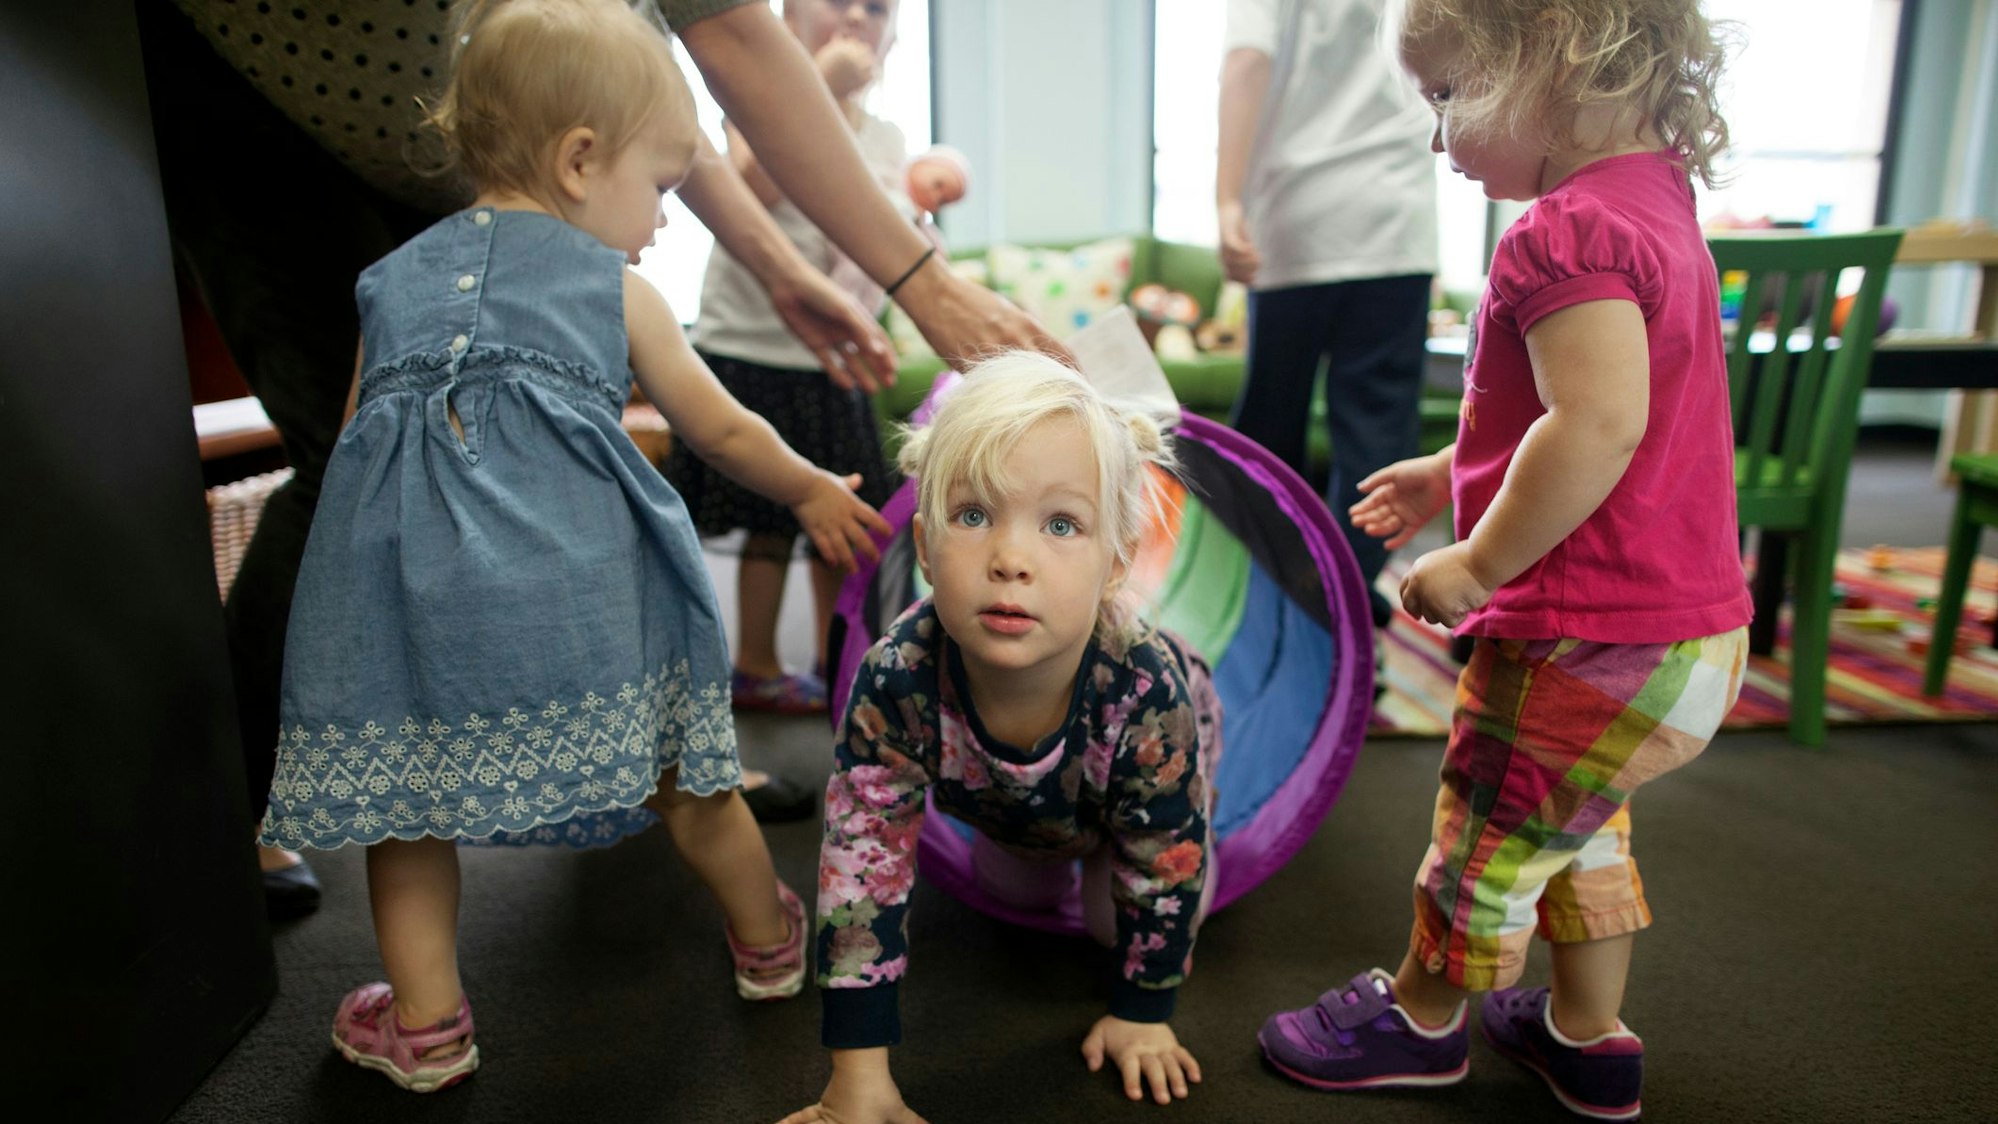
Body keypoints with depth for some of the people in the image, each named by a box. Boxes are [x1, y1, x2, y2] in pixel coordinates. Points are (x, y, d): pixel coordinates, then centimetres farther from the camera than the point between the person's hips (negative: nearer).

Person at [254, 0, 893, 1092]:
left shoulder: (390, 281, 22)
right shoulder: (619, 289, 11)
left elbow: (359, 441, 23)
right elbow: (722, 433, 17)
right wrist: (812, 491, 32)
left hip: (408, 580, 3)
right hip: (575, 580, -2)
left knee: (404, 792, 19)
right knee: (680, 775, 14)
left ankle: (425, 1026, 28)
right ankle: (769, 942, 34)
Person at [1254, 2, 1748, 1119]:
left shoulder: (1572, 228, -22)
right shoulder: (1653, 205, 11)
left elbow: (1598, 427, -32)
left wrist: (1479, 566, -20)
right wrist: (1458, 470, 21)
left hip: (1591, 642, -10)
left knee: (1489, 837, 12)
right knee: (1577, 829, 26)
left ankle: (1420, 1015, 35)